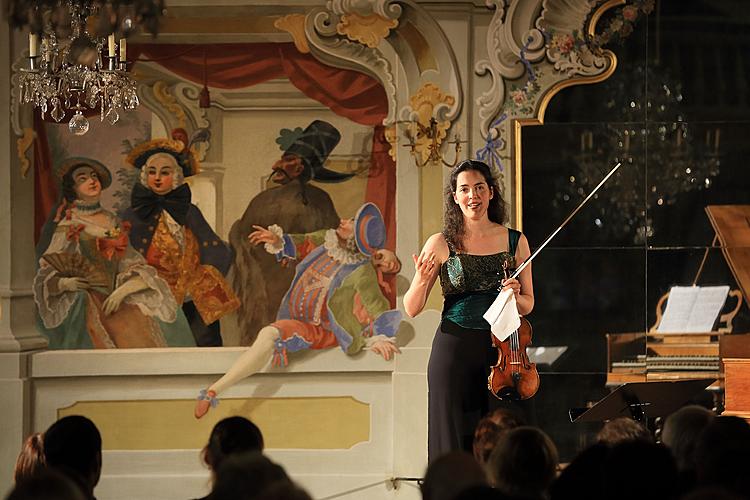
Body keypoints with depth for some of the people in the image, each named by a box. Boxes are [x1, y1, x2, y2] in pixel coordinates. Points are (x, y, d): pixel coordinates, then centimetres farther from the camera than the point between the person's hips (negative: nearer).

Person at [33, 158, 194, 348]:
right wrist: (64, 283, -15)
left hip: (115, 296, 3)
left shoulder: (113, 222, 18)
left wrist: (122, 291, -8)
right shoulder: (67, 227, 7)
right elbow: (45, 273, 5)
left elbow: (131, 262, 10)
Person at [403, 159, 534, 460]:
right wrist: (422, 281, -17)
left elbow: (528, 304, 15)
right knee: (455, 438, 0)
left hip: (501, 347, 1)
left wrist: (514, 297, -7)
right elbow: (412, 309, 3)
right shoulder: (441, 245, 1)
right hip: (454, 350, -1)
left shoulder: (515, 241, 6)